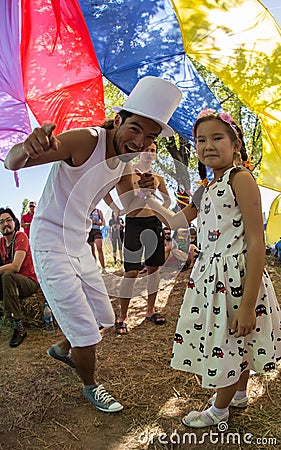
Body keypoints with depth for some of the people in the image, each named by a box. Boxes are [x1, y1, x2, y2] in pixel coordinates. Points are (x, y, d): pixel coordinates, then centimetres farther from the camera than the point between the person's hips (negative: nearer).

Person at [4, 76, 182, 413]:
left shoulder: (127, 158, 1)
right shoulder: (85, 140, -23)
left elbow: (125, 203, 13)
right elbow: (12, 162, -27)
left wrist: (141, 188, -9)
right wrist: (25, 149, -52)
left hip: (79, 244, 8)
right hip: (50, 244, -8)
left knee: (103, 317, 19)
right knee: (85, 331, 1)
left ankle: (62, 349, 47)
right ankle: (90, 387, 30)